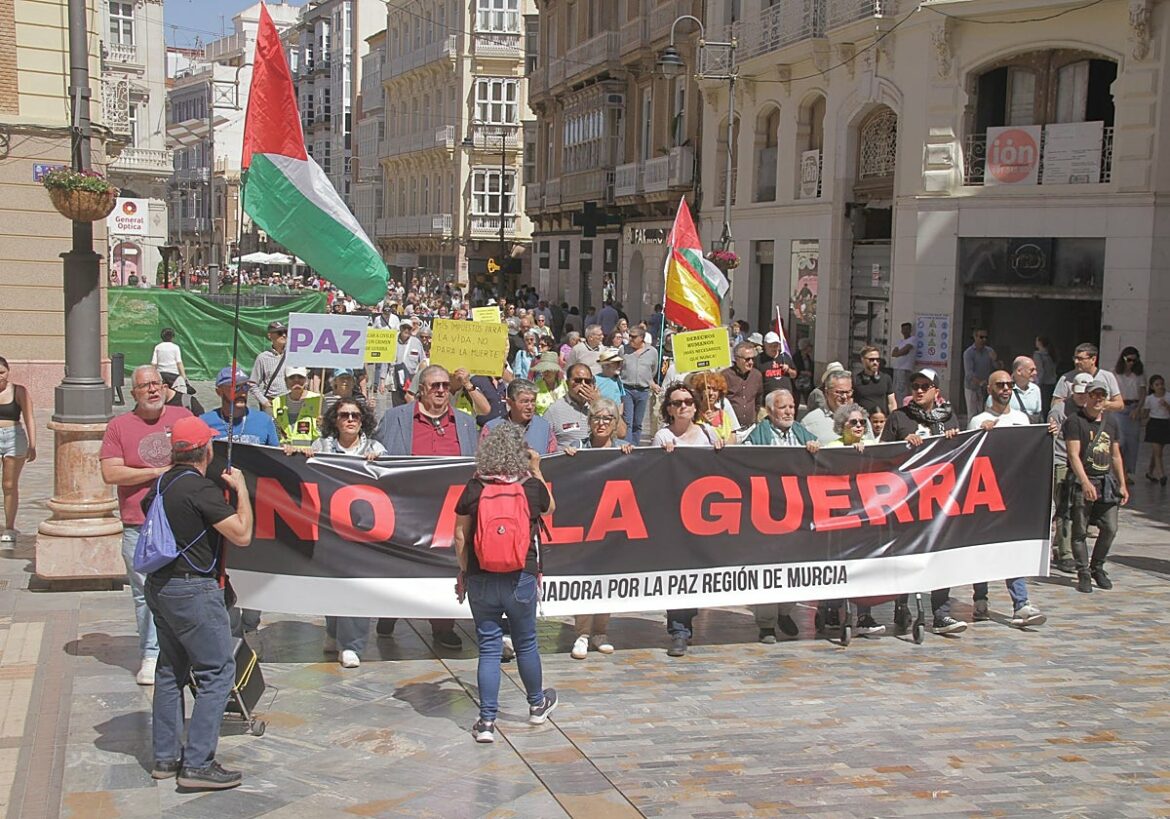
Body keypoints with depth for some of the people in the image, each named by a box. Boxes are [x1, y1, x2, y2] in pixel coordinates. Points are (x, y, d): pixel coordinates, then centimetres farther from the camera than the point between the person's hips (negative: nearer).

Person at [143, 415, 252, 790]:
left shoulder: (162, 484, 8)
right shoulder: (200, 488, -18)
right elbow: (242, 535, -18)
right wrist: (241, 488, -6)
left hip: (160, 586, 9)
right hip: (193, 590, -9)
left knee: (171, 670, 17)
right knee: (218, 672, -3)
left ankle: (166, 757, 23)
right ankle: (197, 763, -6)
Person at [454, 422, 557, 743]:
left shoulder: (474, 489, -8)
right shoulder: (533, 487, -7)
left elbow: (460, 536, -3)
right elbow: (549, 508, 16)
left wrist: (463, 572, 10)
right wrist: (537, 471, 22)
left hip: (481, 580, 0)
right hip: (521, 579, 0)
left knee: (489, 648, 6)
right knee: (526, 644, 17)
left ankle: (486, 721, 5)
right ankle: (537, 705, 36)